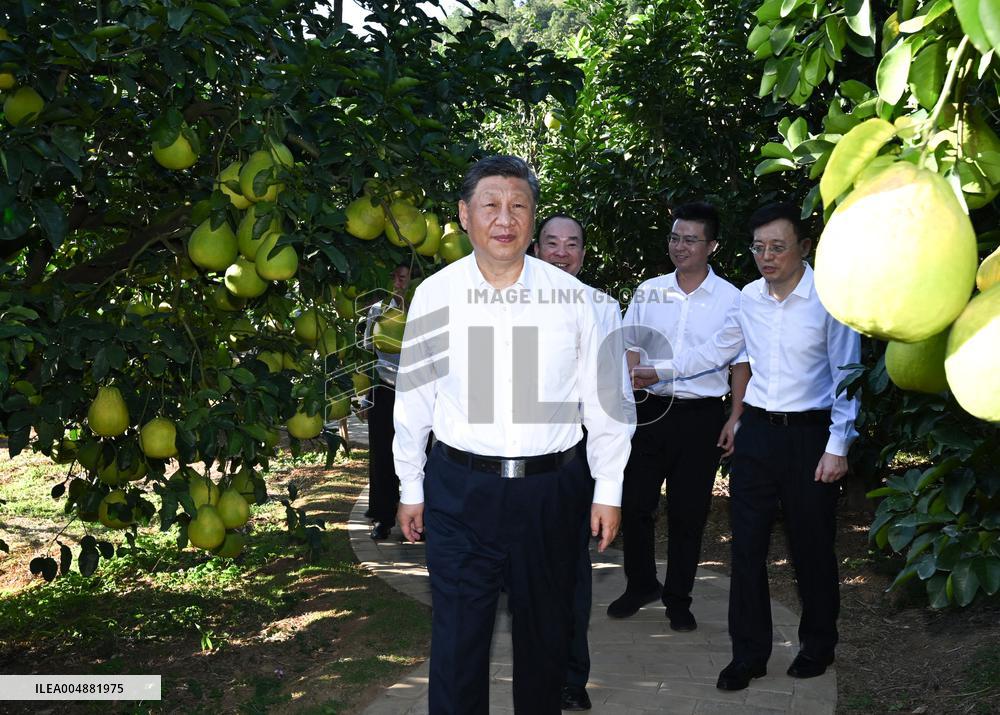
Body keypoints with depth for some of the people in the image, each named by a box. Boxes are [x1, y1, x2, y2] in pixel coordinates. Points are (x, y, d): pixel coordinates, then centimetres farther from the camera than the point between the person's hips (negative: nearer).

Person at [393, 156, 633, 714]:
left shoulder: (573, 297, -3)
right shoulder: (435, 295, -2)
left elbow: (604, 399, 2)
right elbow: (412, 399, 5)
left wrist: (608, 491, 2)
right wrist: (410, 489, 8)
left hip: (553, 487, 1)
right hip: (460, 488, -1)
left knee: (547, 632, 15)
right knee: (458, 636, 2)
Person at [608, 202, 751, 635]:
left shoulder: (730, 299, -1)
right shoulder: (648, 292, 6)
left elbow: (741, 362, 2)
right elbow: (632, 349, 12)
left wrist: (736, 417, -4)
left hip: (700, 416, -2)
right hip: (649, 410, 2)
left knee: (688, 514, 5)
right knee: (634, 505, 6)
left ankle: (678, 599, 19)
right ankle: (640, 586, 25)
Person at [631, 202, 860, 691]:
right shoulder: (749, 298, 3)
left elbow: (846, 376, -8)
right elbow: (717, 351, 18)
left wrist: (838, 447, -11)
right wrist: (659, 371, 13)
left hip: (808, 433, -4)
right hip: (757, 430, 4)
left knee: (811, 546, 8)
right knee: (746, 545, 5)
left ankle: (818, 646, 29)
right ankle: (748, 654, 17)